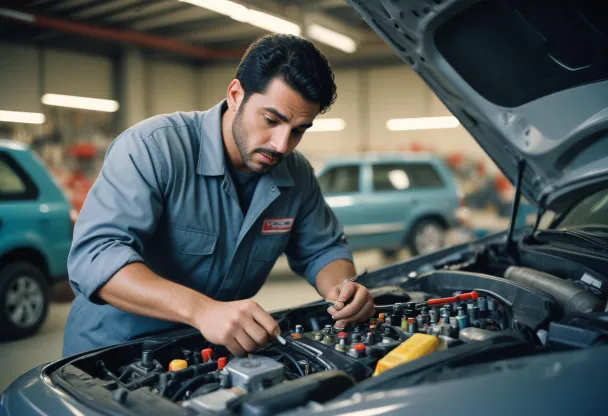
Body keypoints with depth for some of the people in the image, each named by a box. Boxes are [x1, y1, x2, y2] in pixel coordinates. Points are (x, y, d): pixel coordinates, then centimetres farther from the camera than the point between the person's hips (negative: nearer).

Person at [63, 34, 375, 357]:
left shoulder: (297, 175, -3)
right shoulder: (153, 147, -22)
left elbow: (323, 249, 10)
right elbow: (94, 254, -32)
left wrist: (343, 289, -15)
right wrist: (202, 309, -46)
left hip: (223, 346, 4)